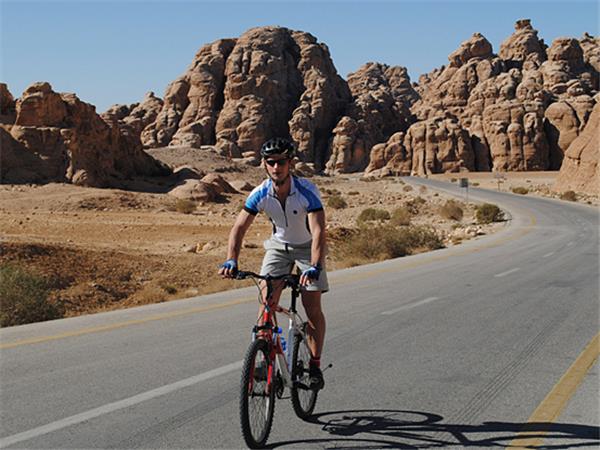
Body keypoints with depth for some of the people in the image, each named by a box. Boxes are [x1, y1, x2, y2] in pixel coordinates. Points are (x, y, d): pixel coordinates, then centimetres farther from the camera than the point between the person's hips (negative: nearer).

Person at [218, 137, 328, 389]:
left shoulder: (307, 192, -30)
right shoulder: (260, 194, -21)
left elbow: (318, 231, -38)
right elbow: (239, 228, -24)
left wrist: (314, 267, -52)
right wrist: (231, 261, -41)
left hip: (307, 247, -2)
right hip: (278, 246, 2)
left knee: (313, 308, -7)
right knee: (267, 302, -13)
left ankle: (315, 364, 9)